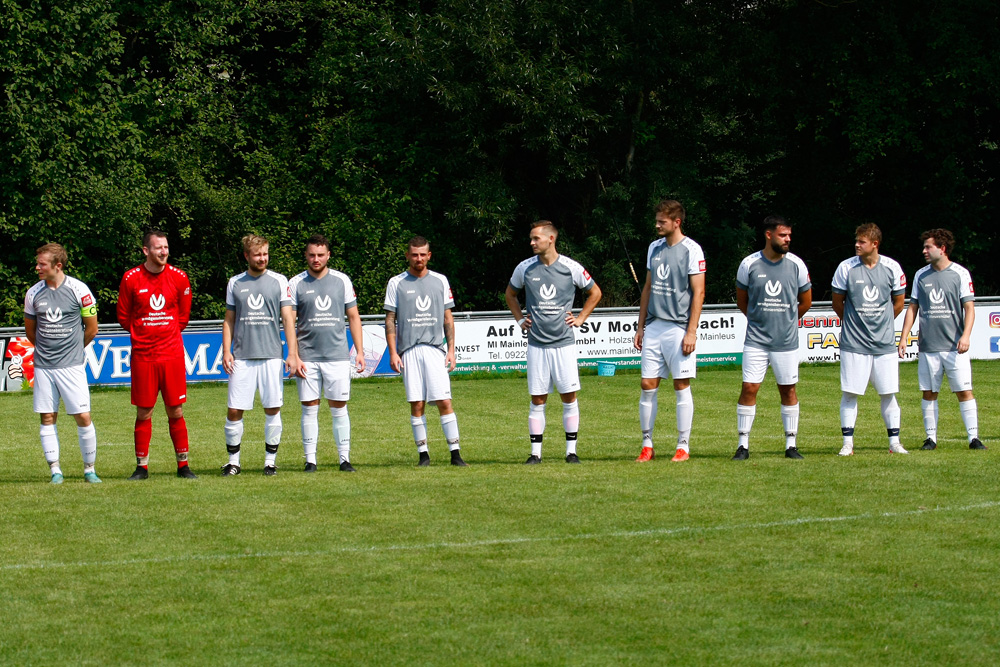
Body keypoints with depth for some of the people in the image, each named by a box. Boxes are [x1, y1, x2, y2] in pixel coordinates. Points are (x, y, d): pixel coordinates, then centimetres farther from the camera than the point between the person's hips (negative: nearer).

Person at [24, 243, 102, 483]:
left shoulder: (79, 290, -5)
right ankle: (55, 470, 9)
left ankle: (89, 469, 8)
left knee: (83, 417, -5)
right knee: (47, 418, 2)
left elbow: (91, 329, 4)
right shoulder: (34, 293, 3)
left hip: (71, 365, -3)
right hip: (43, 366, 3)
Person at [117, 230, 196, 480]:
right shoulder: (131, 279, -2)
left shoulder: (179, 278, 2)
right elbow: (124, 317, 9)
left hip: (172, 354, 1)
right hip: (143, 355, -1)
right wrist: (143, 333, 7)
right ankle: (142, 467, 9)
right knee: (144, 414, 2)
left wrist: (167, 333, 9)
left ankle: (183, 465, 10)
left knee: (176, 412, 2)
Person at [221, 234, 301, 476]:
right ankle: (233, 460, 8)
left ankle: (271, 460, 10)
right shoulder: (235, 283, 9)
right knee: (234, 410, -2)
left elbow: (288, 319, 4)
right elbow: (229, 320, 14)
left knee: (273, 409, 0)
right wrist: (226, 351, 3)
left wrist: (293, 353, -3)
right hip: (241, 357, 1)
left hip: (271, 355, -1)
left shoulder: (279, 281, 5)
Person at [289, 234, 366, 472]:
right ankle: (310, 460, 5)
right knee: (309, 408, 1)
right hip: (307, 356, -1)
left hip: (337, 355, 1)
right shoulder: (296, 284, 3)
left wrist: (359, 351, 5)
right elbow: (290, 324, 2)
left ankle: (344, 458, 7)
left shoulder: (342, 281, 7)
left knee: (339, 407, 2)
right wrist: (294, 356, -6)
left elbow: (353, 317, 11)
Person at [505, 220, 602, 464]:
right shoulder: (525, 268, 3)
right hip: (536, 343, 1)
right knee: (537, 400, 1)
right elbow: (510, 294, 22)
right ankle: (535, 452, 5)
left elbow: (595, 292, 13)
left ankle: (571, 450, 6)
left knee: (569, 397, -1)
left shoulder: (571, 268, -2)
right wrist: (520, 319, 11)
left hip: (564, 342, -1)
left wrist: (580, 318, 6)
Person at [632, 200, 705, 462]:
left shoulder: (691, 250, -7)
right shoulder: (654, 248, 12)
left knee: (681, 386, -2)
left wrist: (691, 331, -14)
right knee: (647, 386, 3)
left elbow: (698, 293, -9)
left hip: (679, 328, -6)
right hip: (654, 326, 6)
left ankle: (683, 446, 5)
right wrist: (640, 327, 16)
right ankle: (647, 446, 10)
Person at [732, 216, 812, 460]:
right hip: (756, 340, -1)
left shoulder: (796, 264, -1)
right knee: (749, 388, -6)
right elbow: (741, 300, 11)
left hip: (787, 340, 1)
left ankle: (791, 445, 14)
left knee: (788, 389, 5)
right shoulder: (749, 264, -4)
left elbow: (805, 301, 13)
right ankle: (743, 445, 1)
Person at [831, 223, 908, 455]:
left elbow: (898, 303, 11)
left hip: (885, 343, 1)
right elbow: (837, 303, 8)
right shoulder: (846, 268, -4)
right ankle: (848, 443, 5)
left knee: (888, 394, 4)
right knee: (849, 393, -2)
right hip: (853, 343, -1)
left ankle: (894, 442, 12)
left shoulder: (892, 268, -1)